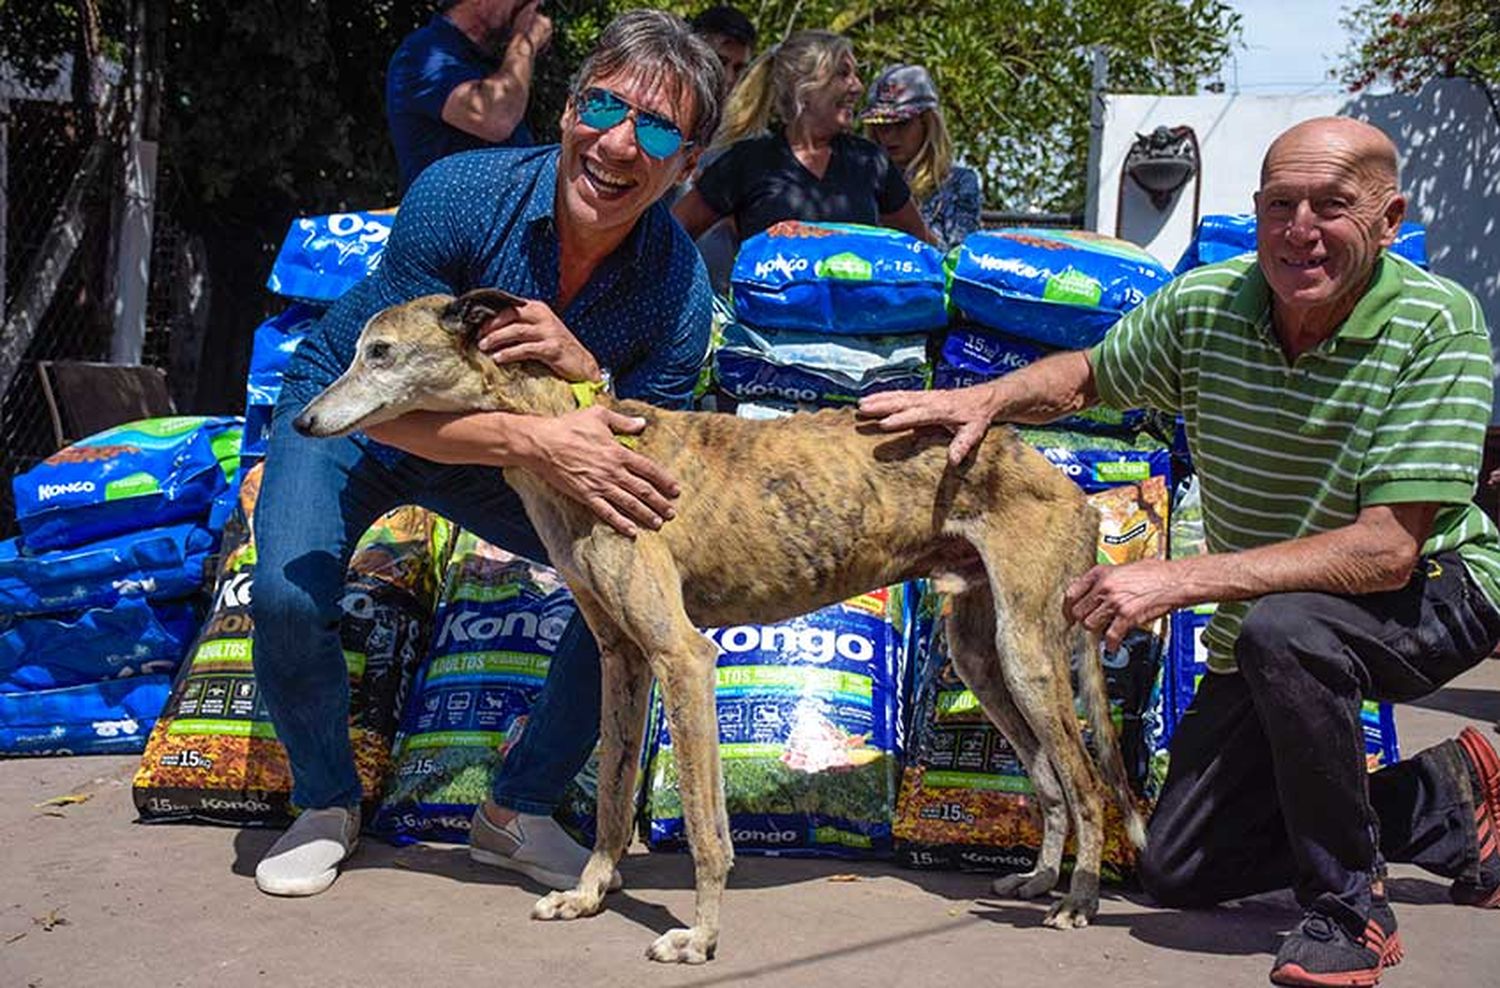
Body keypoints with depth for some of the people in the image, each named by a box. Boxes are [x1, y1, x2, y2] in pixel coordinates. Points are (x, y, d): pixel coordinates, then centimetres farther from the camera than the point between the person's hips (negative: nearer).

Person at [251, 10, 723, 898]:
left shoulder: (680, 289, -23)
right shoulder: (461, 195, -32)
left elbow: (639, 472, -21)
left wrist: (585, 375, -41)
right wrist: (533, 441, -49)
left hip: (500, 448, 3)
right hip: (350, 416, -2)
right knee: (290, 593, -27)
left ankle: (520, 812, 5)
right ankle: (326, 806, 4)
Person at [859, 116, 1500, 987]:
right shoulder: (1207, 305, -11)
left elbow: (1387, 551, -33)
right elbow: (1088, 375, 10)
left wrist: (1181, 580, -36)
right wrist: (988, 399, -11)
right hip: (1260, 632, 6)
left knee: (1285, 627, -40)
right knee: (1177, 871, 8)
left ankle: (1349, 907, -16)